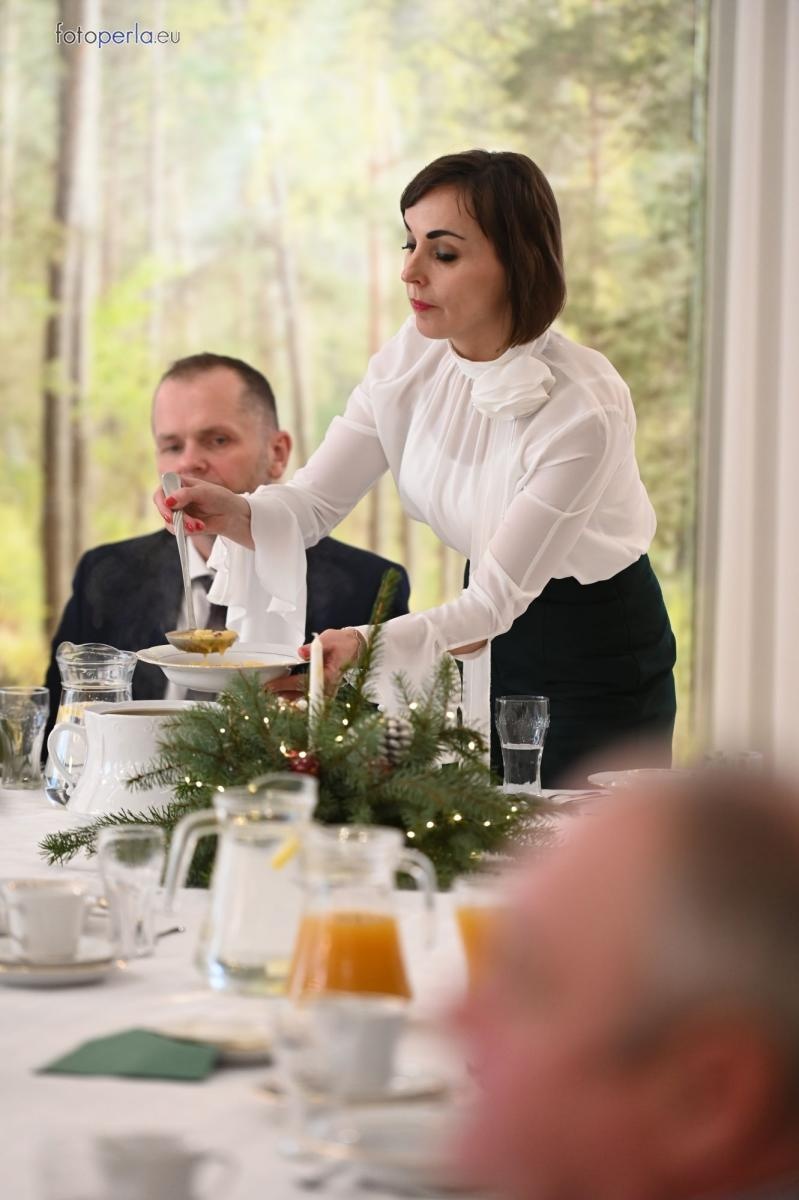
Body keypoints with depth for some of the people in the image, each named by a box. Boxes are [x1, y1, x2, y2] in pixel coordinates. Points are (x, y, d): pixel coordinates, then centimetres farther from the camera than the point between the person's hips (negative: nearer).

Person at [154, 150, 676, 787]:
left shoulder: (584, 406, -28)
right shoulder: (414, 359, -10)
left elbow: (497, 599, -27)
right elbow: (311, 501, -9)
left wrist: (369, 644, -43)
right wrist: (233, 513, -31)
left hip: (597, 666, -5)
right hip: (493, 647, 6)